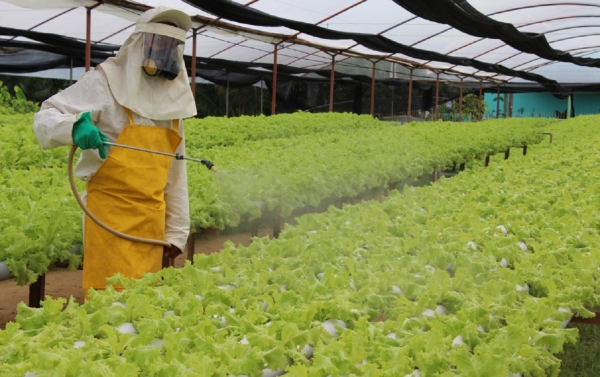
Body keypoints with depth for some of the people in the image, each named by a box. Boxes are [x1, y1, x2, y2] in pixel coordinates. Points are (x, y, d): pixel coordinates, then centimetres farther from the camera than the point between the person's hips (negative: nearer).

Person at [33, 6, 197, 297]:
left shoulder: (171, 96, 14)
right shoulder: (106, 80, -4)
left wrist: (177, 230, 14)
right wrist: (75, 126, -32)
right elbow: (45, 118, -9)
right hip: (110, 215, -6)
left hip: (152, 220, 6)